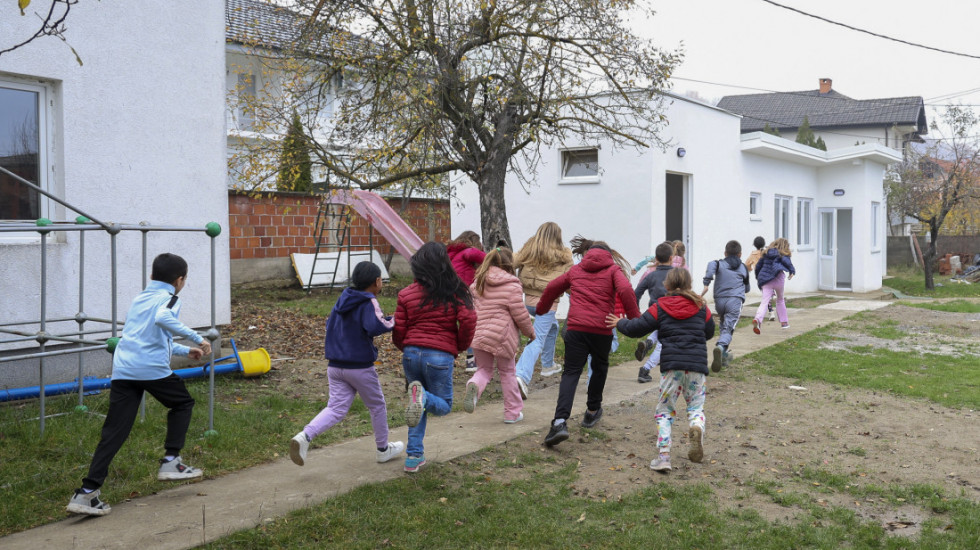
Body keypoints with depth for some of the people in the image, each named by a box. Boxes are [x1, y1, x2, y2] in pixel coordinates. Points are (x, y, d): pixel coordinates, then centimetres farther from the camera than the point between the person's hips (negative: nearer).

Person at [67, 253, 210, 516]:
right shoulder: (169, 298, 4)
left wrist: (184, 350, 45)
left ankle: (87, 492, -4)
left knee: (114, 431, 4)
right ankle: (171, 461, 14)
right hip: (152, 368, -6)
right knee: (182, 404, 20)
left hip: (122, 369, 6)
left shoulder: (139, 298, 27)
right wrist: (197, 338, -18)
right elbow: (162, 318, -22)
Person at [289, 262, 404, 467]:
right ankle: (383, 449, 28)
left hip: (335, 366, 6)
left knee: (336, 408, 3)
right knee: (377, 406, 14)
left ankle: (304, 437, -20)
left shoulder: (343, 298, 9)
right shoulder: (369, 303, -15)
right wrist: (392, 321, -16)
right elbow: (375, 327, -32)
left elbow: (330, 325, 19)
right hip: (360, 367, -6)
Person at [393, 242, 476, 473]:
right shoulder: (455, 292, -1)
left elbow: (398, 331, 3)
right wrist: (461, 346, 5)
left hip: (411, 354, 3)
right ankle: (421, 396, -19)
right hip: (440, 357, -3)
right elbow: (468, 320, -13)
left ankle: (414, 456, 14)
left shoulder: (407, 294, 3)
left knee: (422, 406, 22)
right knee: (443, 406, 15)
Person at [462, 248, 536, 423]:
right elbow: (520, 314, -8)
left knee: (484, 369, 17)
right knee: (507, 372, 12)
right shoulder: (511, 285, -9)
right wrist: (530, 332, 6)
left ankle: (474, 386, -17)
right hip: (501, 336, -4)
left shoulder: (478, 282, 10)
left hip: (478, 335, 4)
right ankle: (512, 412, 20)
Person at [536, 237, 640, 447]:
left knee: (571, 373, -2)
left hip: (575, 327, 1)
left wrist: (541, 309, 40)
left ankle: (560, 421, -20)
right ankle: (592, 411, 35)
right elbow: (625, 290, -9)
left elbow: (553, 287, 24)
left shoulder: (576, 270, 19)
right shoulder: (612, 270, 10)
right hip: (602, 329, -1)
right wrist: (634, 318, -4)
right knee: (600, 367, 24)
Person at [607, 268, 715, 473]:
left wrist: (620, 323, 22)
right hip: (697, 364, 2)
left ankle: (663, 457, -3)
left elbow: (636, 328, 3)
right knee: (696, 406, 14)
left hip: (671, 364, -1)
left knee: (665, 410, 8)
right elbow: (710, 332, 21)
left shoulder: (660, 308, 3)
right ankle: (697, 426, -22)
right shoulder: (701, 307, 9)